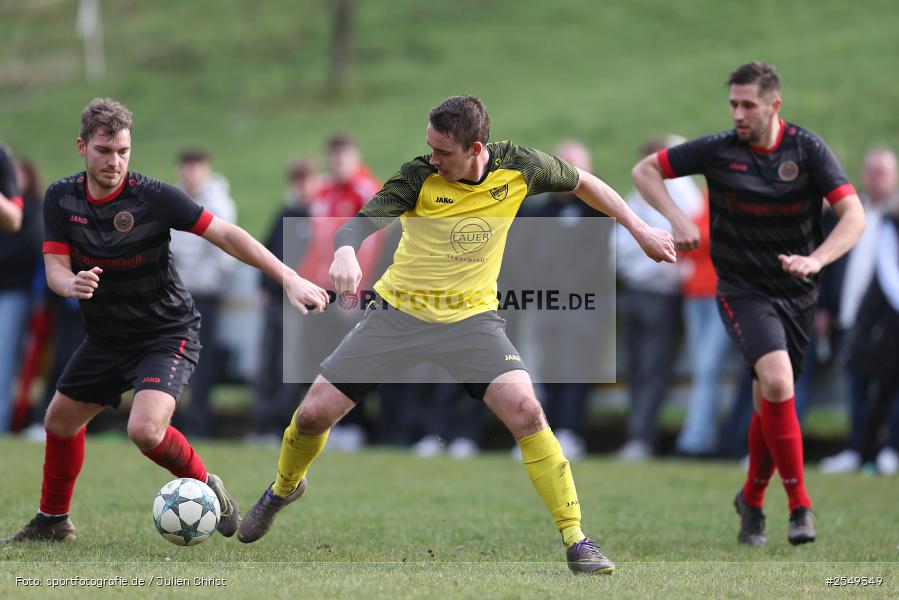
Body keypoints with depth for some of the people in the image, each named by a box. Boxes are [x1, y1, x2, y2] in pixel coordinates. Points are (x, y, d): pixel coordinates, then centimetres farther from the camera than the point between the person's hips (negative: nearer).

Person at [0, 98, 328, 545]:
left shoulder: (154, 197, -21)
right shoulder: (61, 198, -7)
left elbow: (226, 235, -22)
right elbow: (55, 268, -10)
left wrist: (289, 279, -30)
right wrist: (73, 285, -36)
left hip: (167, 334, -6)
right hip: (106, 335, 6)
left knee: (145, 429, -26)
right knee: (60, 420, 15)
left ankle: (208, 489, 1)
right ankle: (53, 521, 36)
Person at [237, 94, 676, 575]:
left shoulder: (518, 167, -10)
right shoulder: (419, 176, -16)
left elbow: (583, 184, 9)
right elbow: (362, 221, -27)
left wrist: (640, 230, 14)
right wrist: (345, 252, -50)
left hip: (471, 315, 0)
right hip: (398, 312, 0)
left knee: (526, 413, -23)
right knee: (314, 414, -1)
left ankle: (575, 540, -13)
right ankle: (284, 489, 33)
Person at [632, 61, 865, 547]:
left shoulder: (807, 150, -7)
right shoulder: (718, 150, -6)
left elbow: (854, 216, -14)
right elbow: (644, 170, 4)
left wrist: (815, 260, -30)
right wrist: (676, 217, -12)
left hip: (796, 293, 2)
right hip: (742, 290, -2)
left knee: (770, 404, 10)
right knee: (777, 380, -25)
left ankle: (751, 498, 36)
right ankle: (799, 505, -18)